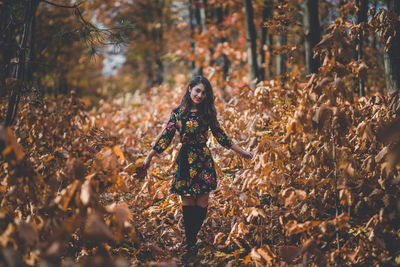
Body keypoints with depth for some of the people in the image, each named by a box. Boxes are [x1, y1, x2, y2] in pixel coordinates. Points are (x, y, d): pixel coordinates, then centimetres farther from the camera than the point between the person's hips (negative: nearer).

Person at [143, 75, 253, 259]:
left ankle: (191, 240, 11)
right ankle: (191, 243, 10)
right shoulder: (177, 113, 1)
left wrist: (241, 151, 11)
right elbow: (166, 137, 5)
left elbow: (220, 135, 10)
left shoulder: (207, 113, 3)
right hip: (185, 161, 0)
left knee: (201, 204, -2)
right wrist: (149, 156, 3)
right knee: (187, 203, 0)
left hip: (203, 161, 1)